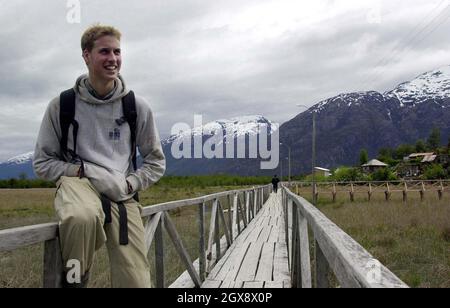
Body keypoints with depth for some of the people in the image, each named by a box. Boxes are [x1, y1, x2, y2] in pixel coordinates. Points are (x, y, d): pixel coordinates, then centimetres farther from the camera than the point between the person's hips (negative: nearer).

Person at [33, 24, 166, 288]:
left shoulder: (138, 107, 4)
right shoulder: (62, 104, 2)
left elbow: (156, 163, 12)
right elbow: (43, 162, 7)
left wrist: (129, 184, -5)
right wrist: (83, 171, -9)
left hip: (122, 195, 2)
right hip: (78, 183, -1)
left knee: (136, 282, -11)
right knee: (82, 216, -39)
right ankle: (74, 279, -12)